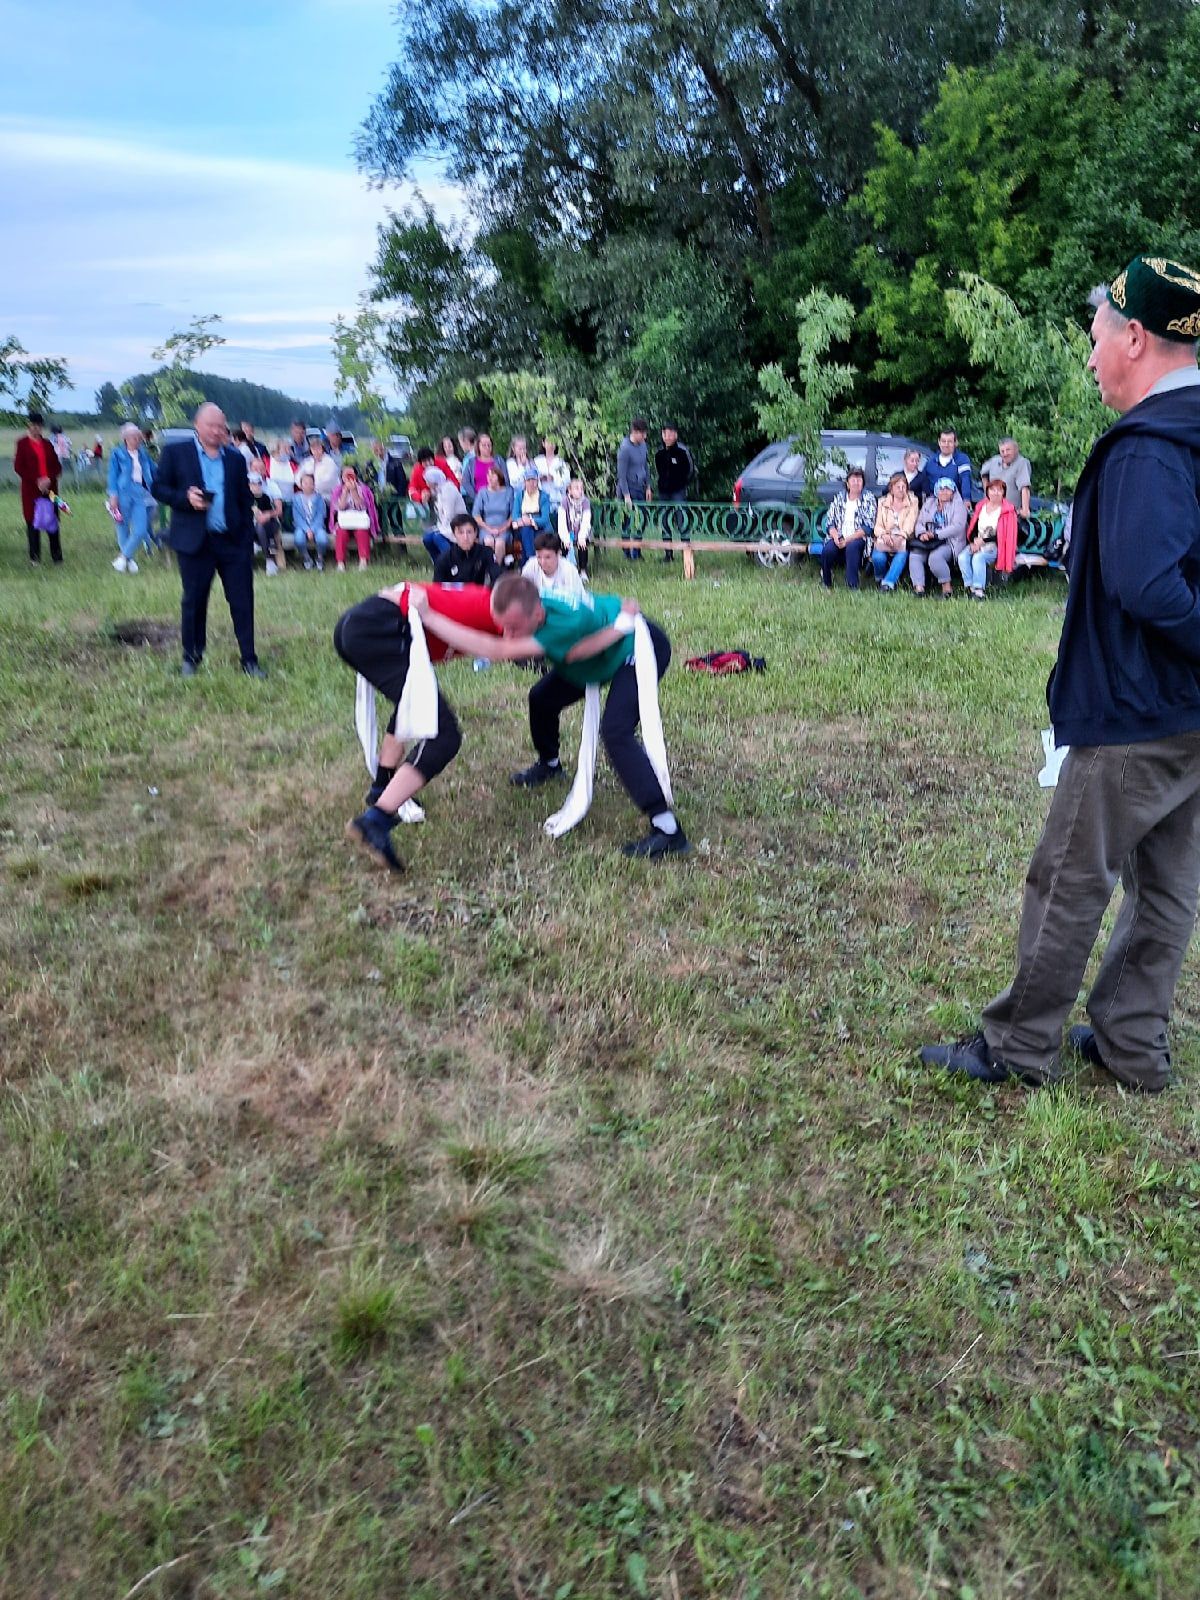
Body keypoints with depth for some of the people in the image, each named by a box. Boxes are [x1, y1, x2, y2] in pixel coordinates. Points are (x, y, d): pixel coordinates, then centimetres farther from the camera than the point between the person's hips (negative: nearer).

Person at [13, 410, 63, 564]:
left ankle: (57, 557, 2)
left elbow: (57, 466, 10)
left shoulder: (47, 444, 11)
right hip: (31, 490, -2)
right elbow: (18, 467, -3)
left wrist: (49, 479, -9)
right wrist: (36, 481, -12)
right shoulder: (22, 443, 3)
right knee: (33, 522, 1)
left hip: (49, 488, 2)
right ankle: (35, 557, 8)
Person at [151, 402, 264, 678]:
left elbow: (244, 502, 11)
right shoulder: (175, 452, 2)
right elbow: (158, 488, 2)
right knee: (194, 601, 7)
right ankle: (191, 657, 21)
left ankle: (249, 659, 9)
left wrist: (248, 541, 6)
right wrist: (186, 498, -16)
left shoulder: (235, 458, 10)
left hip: (233, 541, 2)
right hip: (194, 541, -2)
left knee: (243, 601, 1)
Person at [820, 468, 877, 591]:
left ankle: (852, 586, -33)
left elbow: (868, 527, -5)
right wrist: (835, 536, -14)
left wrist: (848, 539, -17)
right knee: (827, 550, -30)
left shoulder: (868, 499, 4)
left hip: (858, 538, -2)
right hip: (839, 537, 2)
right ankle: (826, 584, -7)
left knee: (852, 547, -37)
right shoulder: (839, 497, 13)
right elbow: (829, 522, 8)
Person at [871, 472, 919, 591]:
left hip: (903, 540, -1)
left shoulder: (913, 502, 11)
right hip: (885, 539, 1)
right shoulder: (882, 502, 16)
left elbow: (909, 525, -1)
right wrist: (884, 535, -16)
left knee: (902, 555, -36)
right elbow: (878, 525, 8)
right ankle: (880, 579, -2)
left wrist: (899, 537, -20)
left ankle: (888, 583, -38)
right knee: (878, 557, -31)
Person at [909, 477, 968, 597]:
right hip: (928, 542, 5)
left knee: (935, 556, -35)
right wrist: (922, 533, -12)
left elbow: (957, 527, -9)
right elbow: (919, 522, 13)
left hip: (949, 543, -5)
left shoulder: (958, 506, 5)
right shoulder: (929, 504, 20)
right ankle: (918, 587, -32)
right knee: (914, 555, -24)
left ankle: (946, 586, -20)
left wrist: (935, 534, -17)